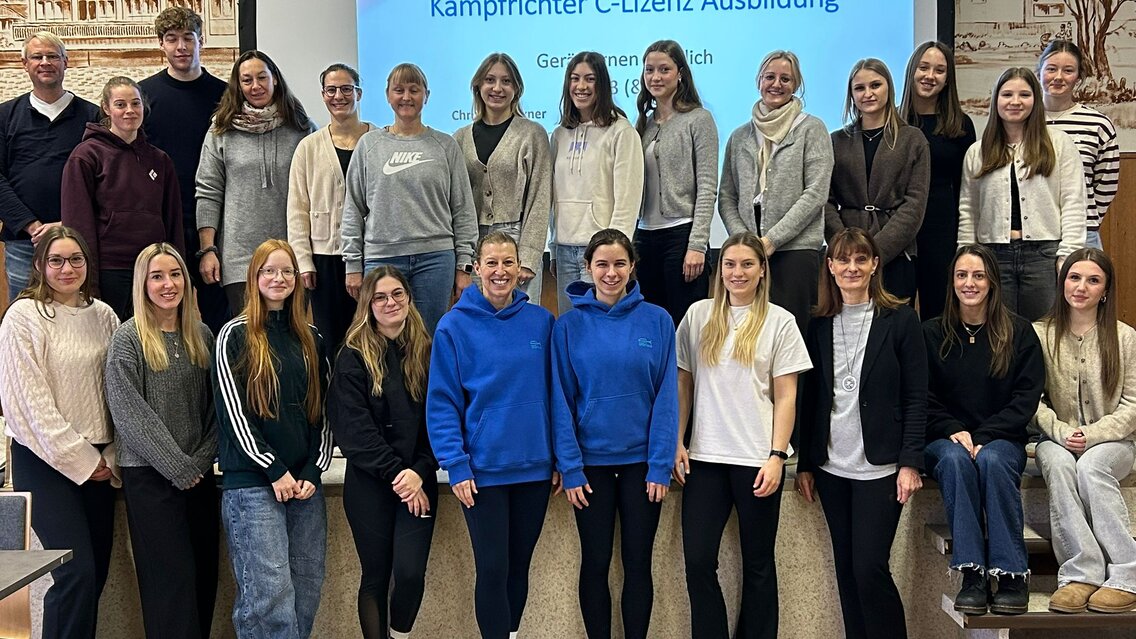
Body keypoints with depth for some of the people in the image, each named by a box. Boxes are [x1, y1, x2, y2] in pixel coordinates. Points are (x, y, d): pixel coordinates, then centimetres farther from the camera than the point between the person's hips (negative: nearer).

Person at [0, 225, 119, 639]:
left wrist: (110, 457, 0)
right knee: (76, 572, -12)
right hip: (45, 460, -5)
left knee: (96, 573, 6)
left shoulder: (103, 315, 9)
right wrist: (78, 458, -11)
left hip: (99, 461, 5)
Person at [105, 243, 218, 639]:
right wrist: (178, 467, -13)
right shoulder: (128, 339, -5)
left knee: (204, 572, 7)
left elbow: (214, 407, 10)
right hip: (150, 475, -5)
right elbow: (130, 414, -11)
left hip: (200, 473, 5)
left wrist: (201, 460, -3)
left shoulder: (200, 336, 9)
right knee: (172, 576, -5)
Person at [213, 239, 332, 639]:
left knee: (307, 590, 5)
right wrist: (275, 471, -10)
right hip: (253, 484, -5)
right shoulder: (235, 336, 0)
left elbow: (323, 411, 13)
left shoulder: (311, 340, 14)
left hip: (305, 482, 5)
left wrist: (313, 471, 1)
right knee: (270, 591, -11)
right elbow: (233, 412, -6)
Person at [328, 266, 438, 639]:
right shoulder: (354, 357, -2)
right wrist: (394, 473, -15)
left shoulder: (426, 353, 6)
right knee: (376, 575, 5)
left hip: (418, 482, 2)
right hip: (368, 484, -1)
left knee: (410, 572, -8)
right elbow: (354, 427, -9)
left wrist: (420, 471, -12)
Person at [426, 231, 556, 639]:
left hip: (534, 466, 3)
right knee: (492, 569, 0)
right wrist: (457, 466, -13)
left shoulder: (541, 321, 2)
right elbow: (442, 403, -6)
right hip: (484, 468, -3)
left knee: (520, 565, 14)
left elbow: (552, 391, 9)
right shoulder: (455, 326, -6)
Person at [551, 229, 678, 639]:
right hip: (591, 461, 0)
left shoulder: (657, 321, -3)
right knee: (596, 563, 9)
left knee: (638, 563, 8)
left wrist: (661, 465, -8)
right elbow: (562, 401, -3)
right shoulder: (570, 325, -3)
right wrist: (570, 468, -8)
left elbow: (666, 397, -4)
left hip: (642, 459, 0)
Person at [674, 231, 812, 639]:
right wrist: (677, 443, 3)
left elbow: (786, 396, -1)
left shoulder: (779, 321, 2)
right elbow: (683, 384, 10)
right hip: (705, 456, 2)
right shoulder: (699, 315, 7)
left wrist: (776, 456, -8)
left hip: (756, 459, -2)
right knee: (698, 560, -2)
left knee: (757, 563, 7)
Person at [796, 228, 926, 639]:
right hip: (831, 467, 4)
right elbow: (810, 400, 10)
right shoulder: (818, 325, 8)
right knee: (846, 569, 9)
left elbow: (916, 398, -4)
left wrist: (910, 462, -10)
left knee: (870, 567, -8)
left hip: (879, 466, -4)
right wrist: (804, 464, 8)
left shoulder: (900, 319, -2)